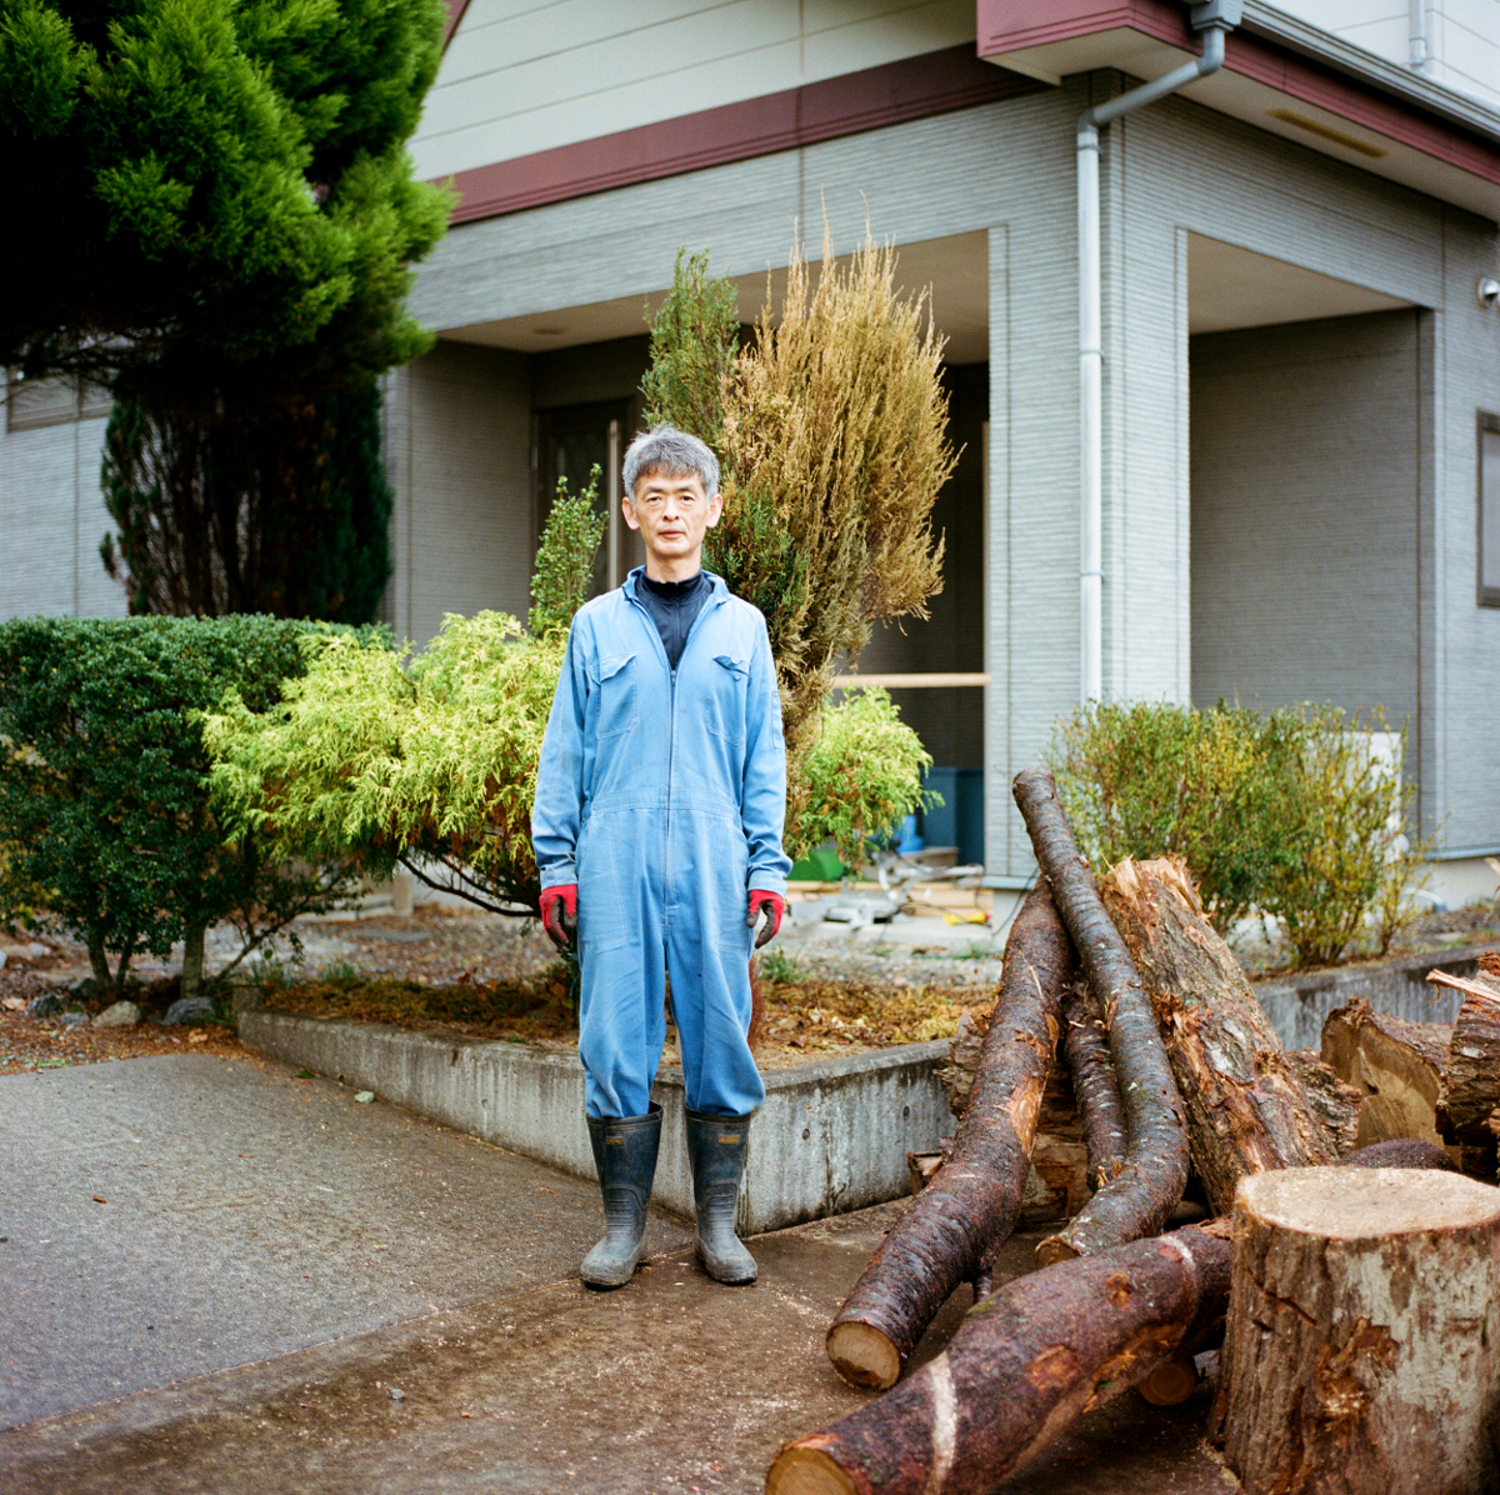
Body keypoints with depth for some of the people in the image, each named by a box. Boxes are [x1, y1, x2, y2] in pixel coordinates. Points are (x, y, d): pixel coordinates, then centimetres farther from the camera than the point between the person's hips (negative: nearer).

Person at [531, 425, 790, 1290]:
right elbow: (564, 754, 9)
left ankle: (719, 1224, 15)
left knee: (722, 1040, 3)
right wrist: (557, 864, 3)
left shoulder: (744, 628, 10)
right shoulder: (597, 627, 9)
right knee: (616, 1046, 1)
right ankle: (624, 1227, 13)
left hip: (715, 871, 1)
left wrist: (769, 868, 1)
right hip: (616, 867, 0)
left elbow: (765, 759, 9)